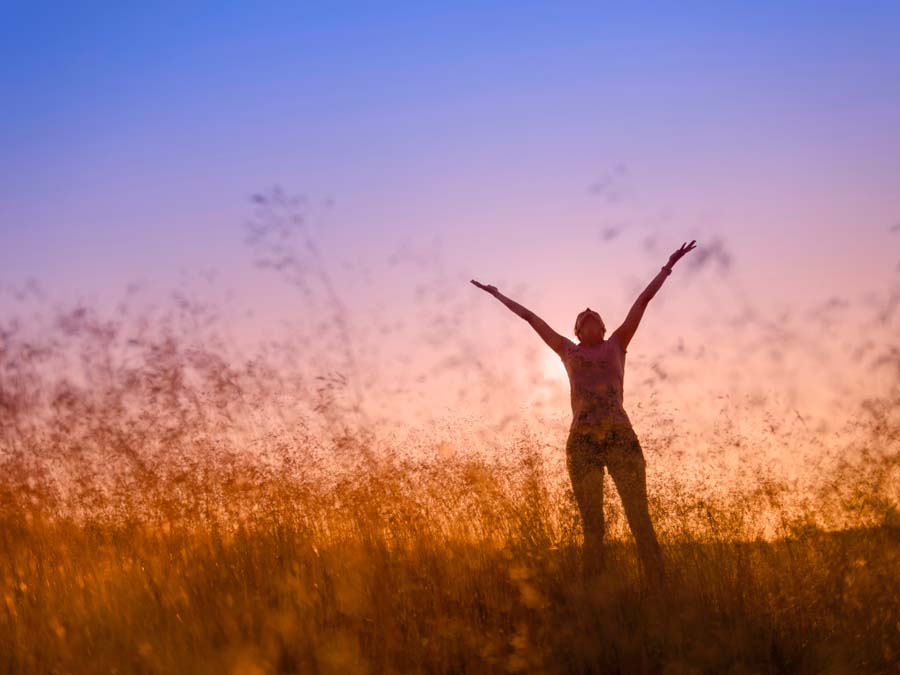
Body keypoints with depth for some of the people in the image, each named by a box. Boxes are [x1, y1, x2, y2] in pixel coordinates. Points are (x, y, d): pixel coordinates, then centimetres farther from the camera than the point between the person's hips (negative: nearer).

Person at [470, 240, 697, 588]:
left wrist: (669, 265, 27)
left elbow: (643, 300, 23)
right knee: (592, 527, 0)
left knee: (641, 520, -7)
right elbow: (530, 316, 29)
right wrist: (498, 294, 38)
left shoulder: (616, 344, 20)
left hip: (621, 438, -1)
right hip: (582, 442, 1)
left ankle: (660, 592, -11)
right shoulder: (568, 350, 21)